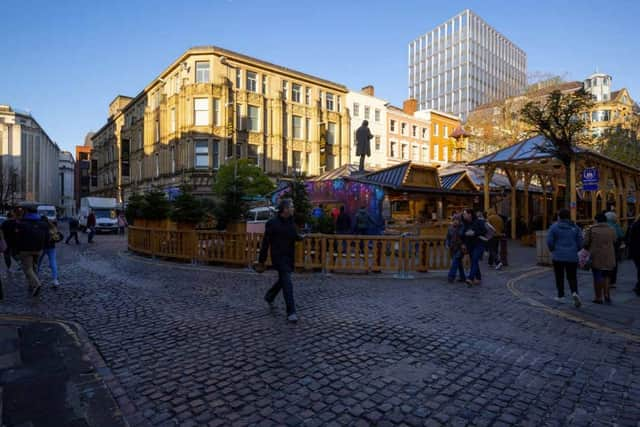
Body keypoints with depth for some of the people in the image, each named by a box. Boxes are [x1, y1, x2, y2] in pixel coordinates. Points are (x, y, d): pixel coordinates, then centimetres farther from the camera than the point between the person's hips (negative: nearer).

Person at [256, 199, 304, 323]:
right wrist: (261, 262, -9)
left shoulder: (291, 221, 6)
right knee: (287, 283, -12)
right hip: (279, 257, -7)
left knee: (283, 280, 20)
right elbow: (265, 243, -10)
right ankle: (291, 312, -5)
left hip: (289, 257, 7)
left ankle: (269, 297, 46)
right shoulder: (272, 223, -13)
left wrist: (300, 237, 3)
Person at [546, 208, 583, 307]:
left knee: (559, 277, 11)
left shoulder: (554, 227, -6)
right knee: (572, 277, 10)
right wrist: (574, 251, 18)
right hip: (572, 257, 2)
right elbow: (580, 243, 1)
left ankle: (561, 296, 16)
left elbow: (549, 242, -9)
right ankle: (574, 292, -13)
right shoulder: (575, 227, 3)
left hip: (558, 256, -2)